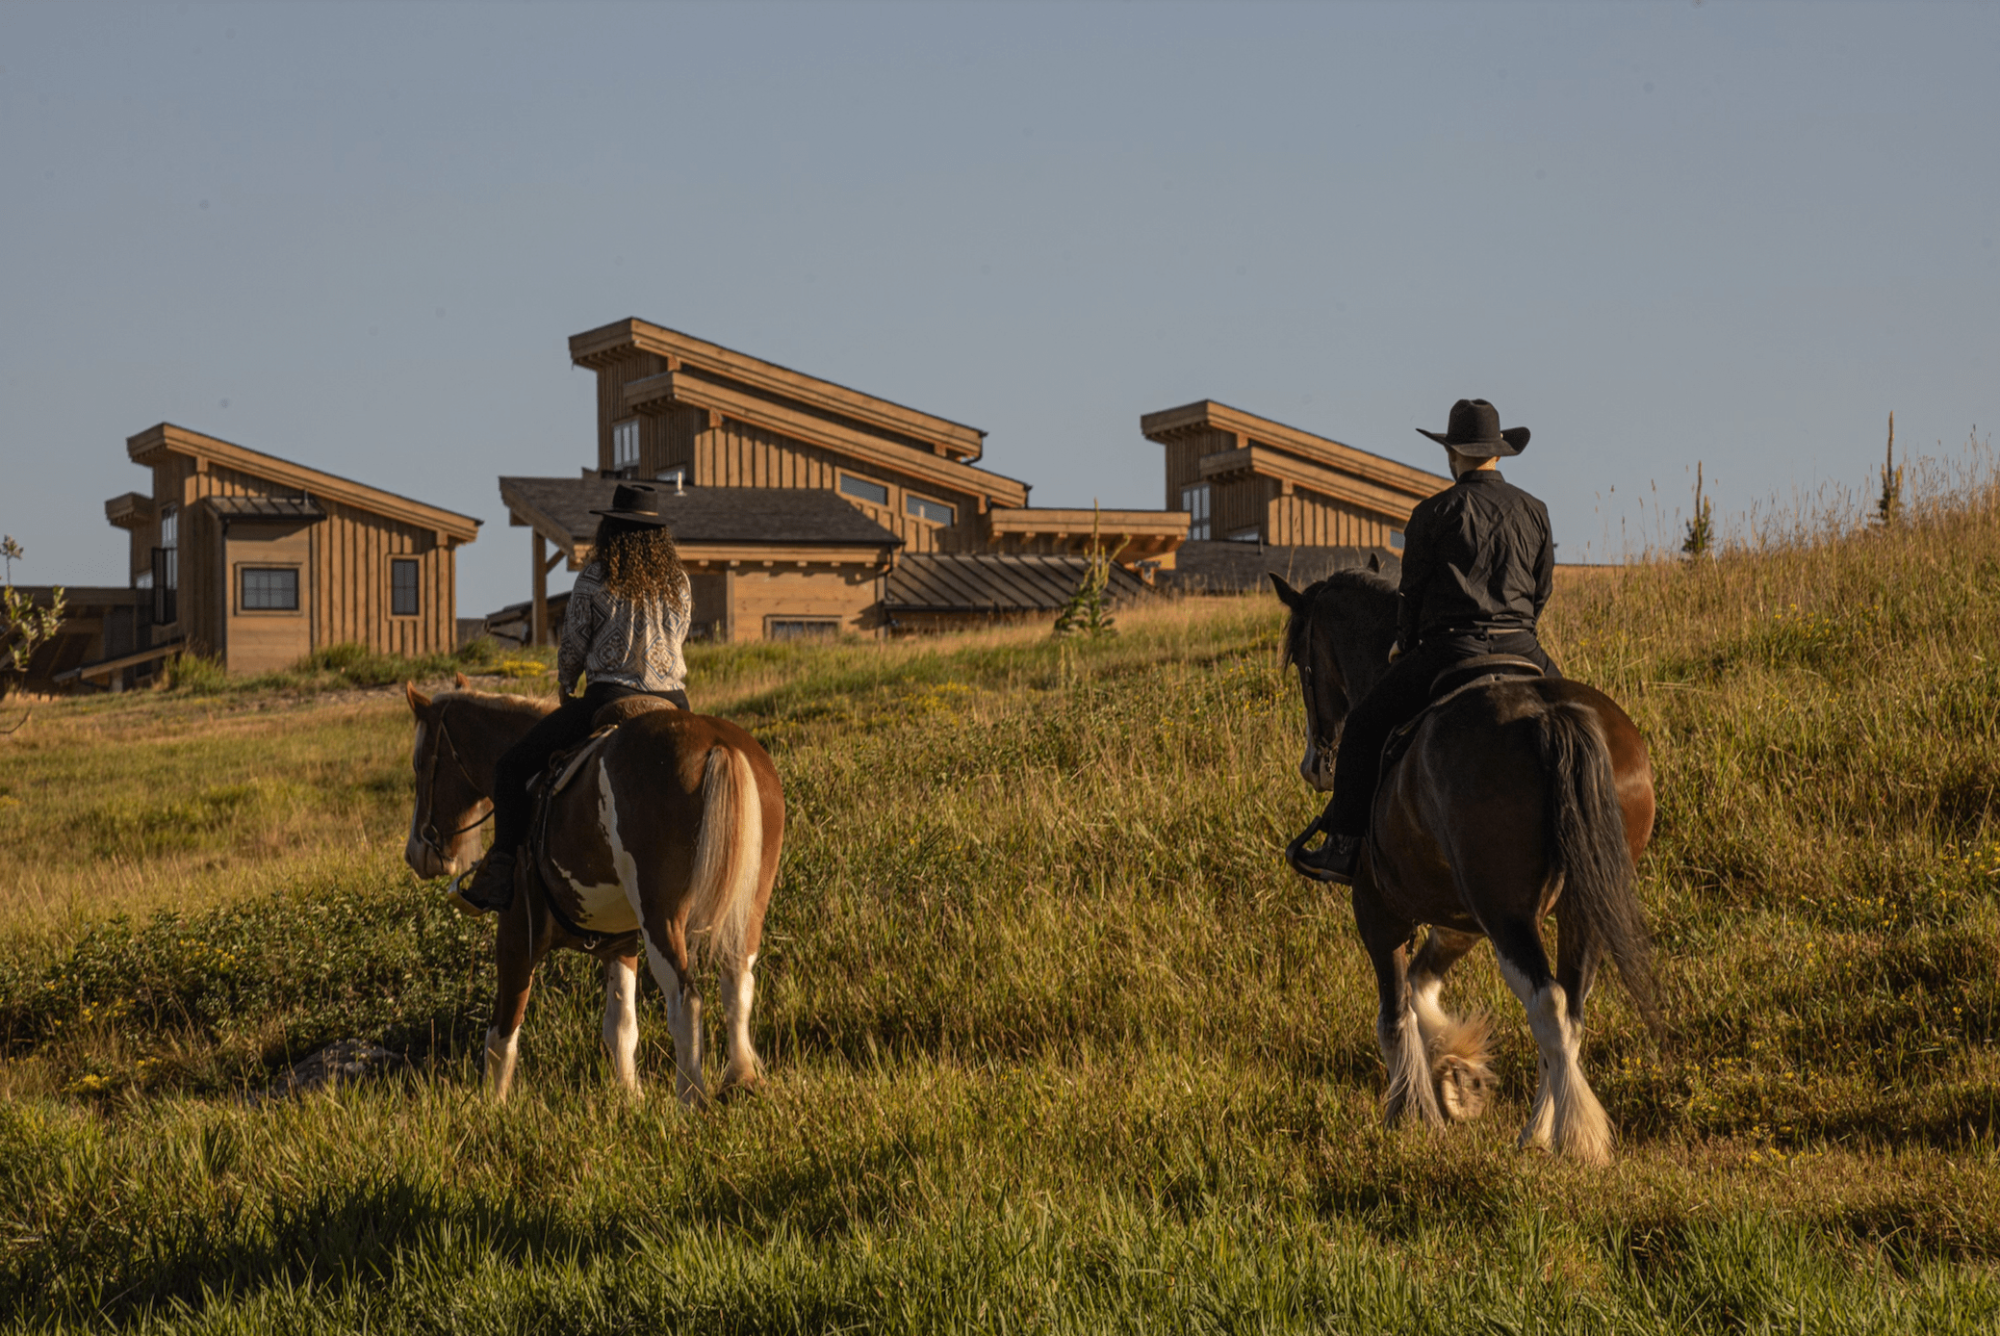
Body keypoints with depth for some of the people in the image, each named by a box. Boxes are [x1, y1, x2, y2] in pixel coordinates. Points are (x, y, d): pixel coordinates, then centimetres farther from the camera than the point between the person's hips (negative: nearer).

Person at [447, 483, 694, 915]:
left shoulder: (594, 581, -5)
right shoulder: (678, 582, 8)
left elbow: (573, 648, 1)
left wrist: (565, 688, 21)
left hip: (610, 700, -5)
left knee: (515, 765, 5)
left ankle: (497, 880, 0)